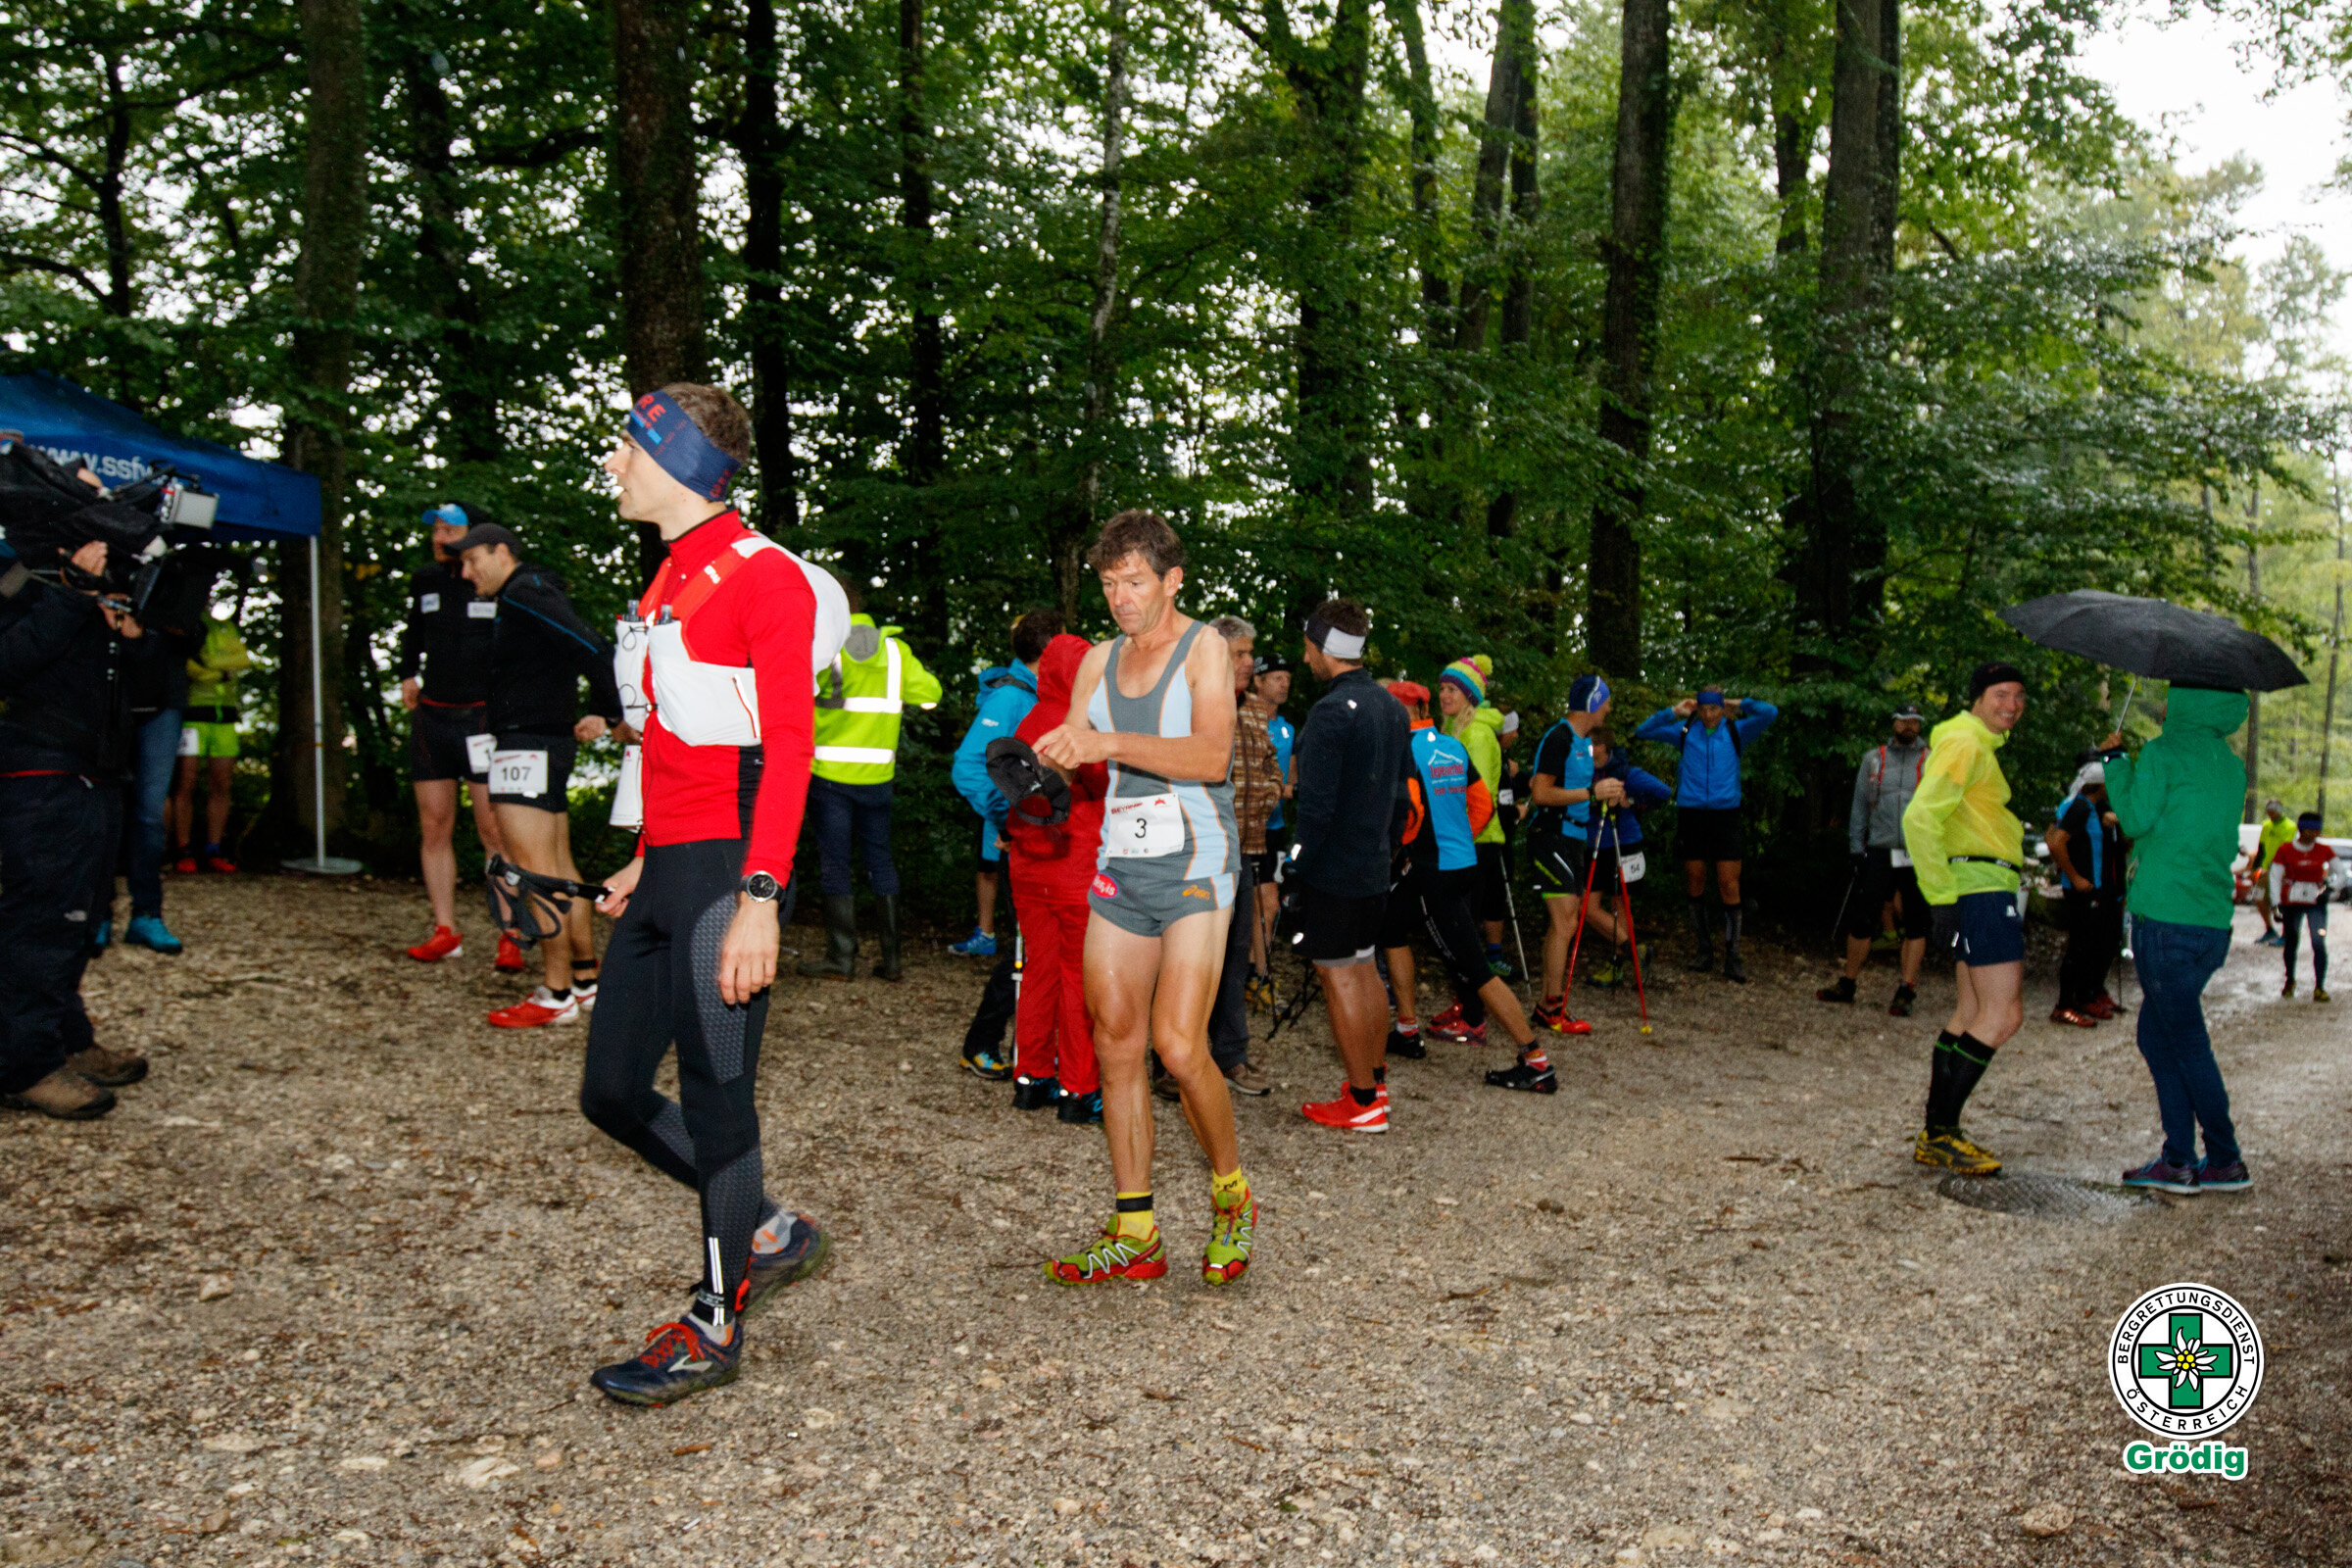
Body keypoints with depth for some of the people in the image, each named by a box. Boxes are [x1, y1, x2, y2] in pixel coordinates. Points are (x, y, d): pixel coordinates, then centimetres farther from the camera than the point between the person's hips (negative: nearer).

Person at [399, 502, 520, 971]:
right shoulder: (424, 582, 11)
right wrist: (407, 672, 18)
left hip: (483, 717, -5)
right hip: (431, 716, 6)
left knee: (494, 829, -9)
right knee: (434, 827, 5)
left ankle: (511, 935, -4)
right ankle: (445, 931, 12)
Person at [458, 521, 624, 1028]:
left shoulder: (523, 595, -12)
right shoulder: (536, 595, 20)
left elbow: (594, 650, -21)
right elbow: (593, 651, 24)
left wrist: (613, 713, -14)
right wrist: (599, 715, 16)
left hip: (529, 746, -11)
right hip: (550, 743, 11)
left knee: (535, 871, -10)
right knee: (559, 870, 13)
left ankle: (556, 995, -8)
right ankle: (586, 980, 18)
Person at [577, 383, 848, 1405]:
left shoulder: (765, 578, -10)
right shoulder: (672, 581, 19)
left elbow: (788, 748, -17)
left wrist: (759, 900, -23)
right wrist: (644, 861, 21)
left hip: (726, 870, -10)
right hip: (668, 867, 10)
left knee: (715, 1099, 0)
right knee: (613, 1094, 12)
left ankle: (716, 1326, 16)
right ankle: (770, 1233, 28)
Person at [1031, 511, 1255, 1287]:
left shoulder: (1203, 648, -3)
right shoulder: (1098, 661, 14)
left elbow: (1211, 757, -17)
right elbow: (1072, 750, 11)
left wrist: (1111, 744, -26)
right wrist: (1058, 752, -13)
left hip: (1193, 864, -5)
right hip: (1120, 864, 6)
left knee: (1177, 1044, -14)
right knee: (1116, 1046, 2)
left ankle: (1230, 1193, 12)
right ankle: (1134, 1237, 11)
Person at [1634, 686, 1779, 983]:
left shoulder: (1736, 732, 5)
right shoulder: (1685, 732, 8)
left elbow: (1770, 713, -8)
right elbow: (1642, 732, 8)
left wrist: (1739, 703, 3)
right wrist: (1673, 712, 3)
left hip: (1725, 814, -2)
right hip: (1691, 812, 2)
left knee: (1729, 886, -6)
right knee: (1695, 883, 7)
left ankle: (1732, 957, -1)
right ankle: (1702, 951, 19)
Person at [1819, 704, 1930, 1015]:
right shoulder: (1873, 758, 11)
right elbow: (1859, 806, 12)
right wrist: (1856, 849, 5)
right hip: (1880, 852, 1)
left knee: (1916, 925, 2)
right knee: (1861, 919, 0)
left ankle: (1906, 991, 9)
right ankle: (1848, 985, 13)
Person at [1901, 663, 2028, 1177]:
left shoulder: (1981, 745, 22)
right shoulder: (1963, 742, -12)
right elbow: (1920, 817, -22)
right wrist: (1943, 897, -23)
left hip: (1989, 891, 11)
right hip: (1980, 891, -11)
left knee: (1972, 1014, 11)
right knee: (2003, 1014, -13)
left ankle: (1937, 1135, 15)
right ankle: (1939, 1133, -10)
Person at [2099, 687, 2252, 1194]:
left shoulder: (2162, 753, -8)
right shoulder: (2231, 765, 14)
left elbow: (2136, 819, -8)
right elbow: (2223, 841, 20)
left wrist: (2117, 761, 3)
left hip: (2167, 919, -8)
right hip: (2215, 919, 8)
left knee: (2187, 1043, 1)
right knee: (2156, 1034, 14)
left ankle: (2226, 1161, 8)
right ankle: (2178, 1159, 14)